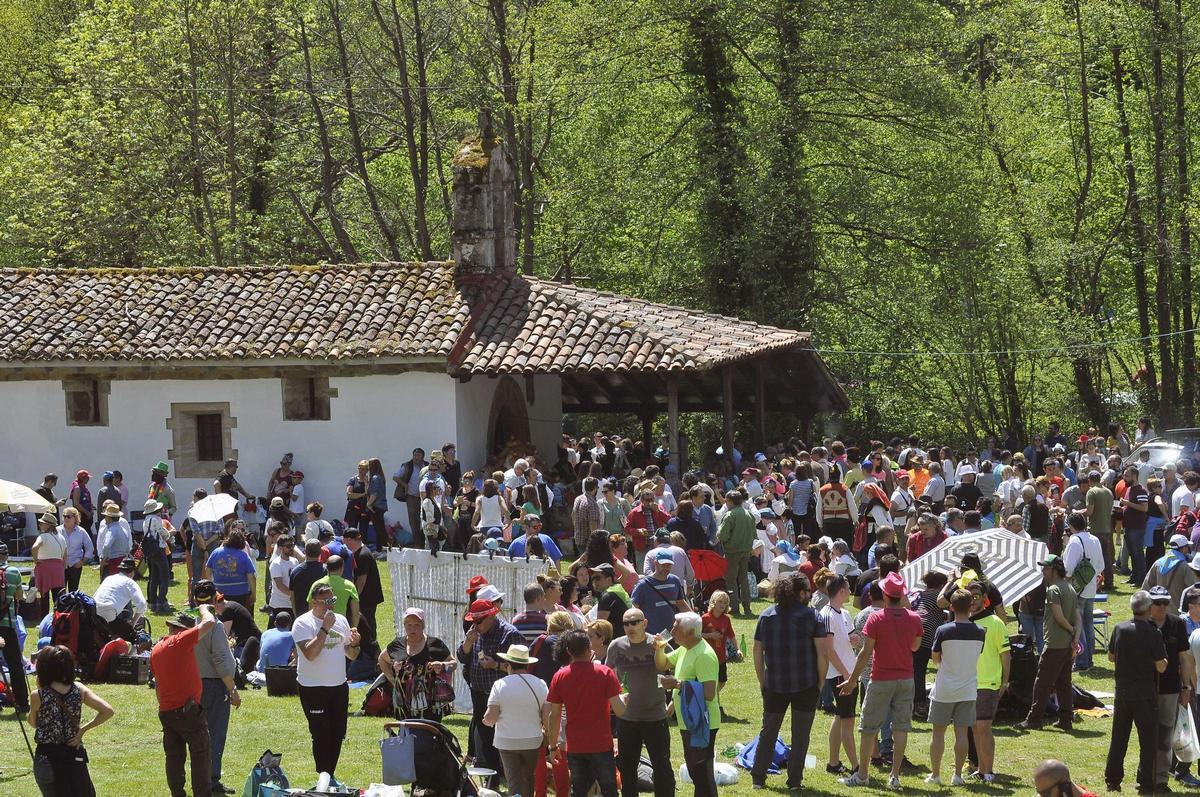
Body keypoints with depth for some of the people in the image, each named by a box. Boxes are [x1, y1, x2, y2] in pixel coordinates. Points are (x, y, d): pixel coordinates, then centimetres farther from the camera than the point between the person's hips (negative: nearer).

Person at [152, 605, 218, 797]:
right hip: (188, 709, -7)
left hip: (166, 711, 7)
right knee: (201, 755, -2)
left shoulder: (156, 650, 12)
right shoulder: (181, 641, -12)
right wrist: (203, 609, 6)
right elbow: (209, 622, -14)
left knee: (174, 757, 11)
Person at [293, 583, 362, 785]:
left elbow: (351, 655, 14)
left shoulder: (340, 620, 8)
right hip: (313, 688, -6)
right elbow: (310, 654, -25)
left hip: (339, 686, 6)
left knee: (338, 734, 11)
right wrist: (325, 628, -24)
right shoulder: (303, 624, -11)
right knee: (321, 735, -5)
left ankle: (331, 775, 23)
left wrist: (355, 644, -8)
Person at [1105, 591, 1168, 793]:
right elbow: (1161, 667, -14)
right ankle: (1145, 783, 4)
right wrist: (1164, 659, 6)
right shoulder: (1153, 634, -16)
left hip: (1122, 691, 4)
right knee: (1148, 740, 4)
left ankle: (1112, 780, 17)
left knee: (1118, 738, 14)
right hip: (1145, 693, -4)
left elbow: (1111, 656, 10)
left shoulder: (1120, 629, -2)